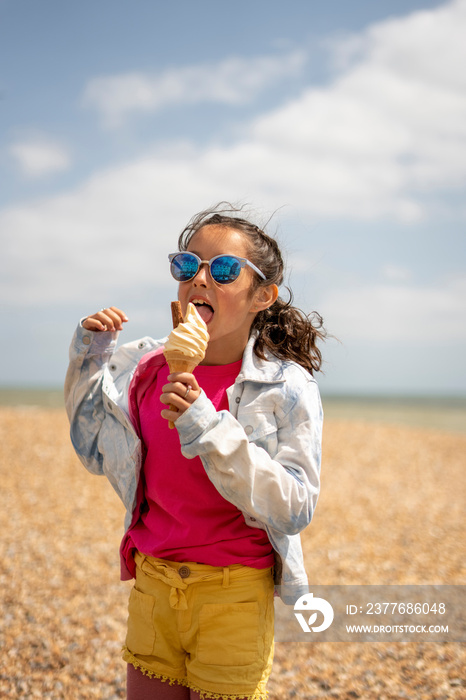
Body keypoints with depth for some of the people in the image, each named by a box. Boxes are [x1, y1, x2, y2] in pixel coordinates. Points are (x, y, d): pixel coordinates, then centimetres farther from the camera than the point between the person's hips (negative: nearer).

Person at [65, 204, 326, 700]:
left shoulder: (286, 386, -13)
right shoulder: (149, 369, 0)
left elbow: (296, 508, -20)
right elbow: (96, 454, 13)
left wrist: (207, 427, -30)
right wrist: (88, 358, 1)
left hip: (233, 594, -4)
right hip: (152, 584, 4)